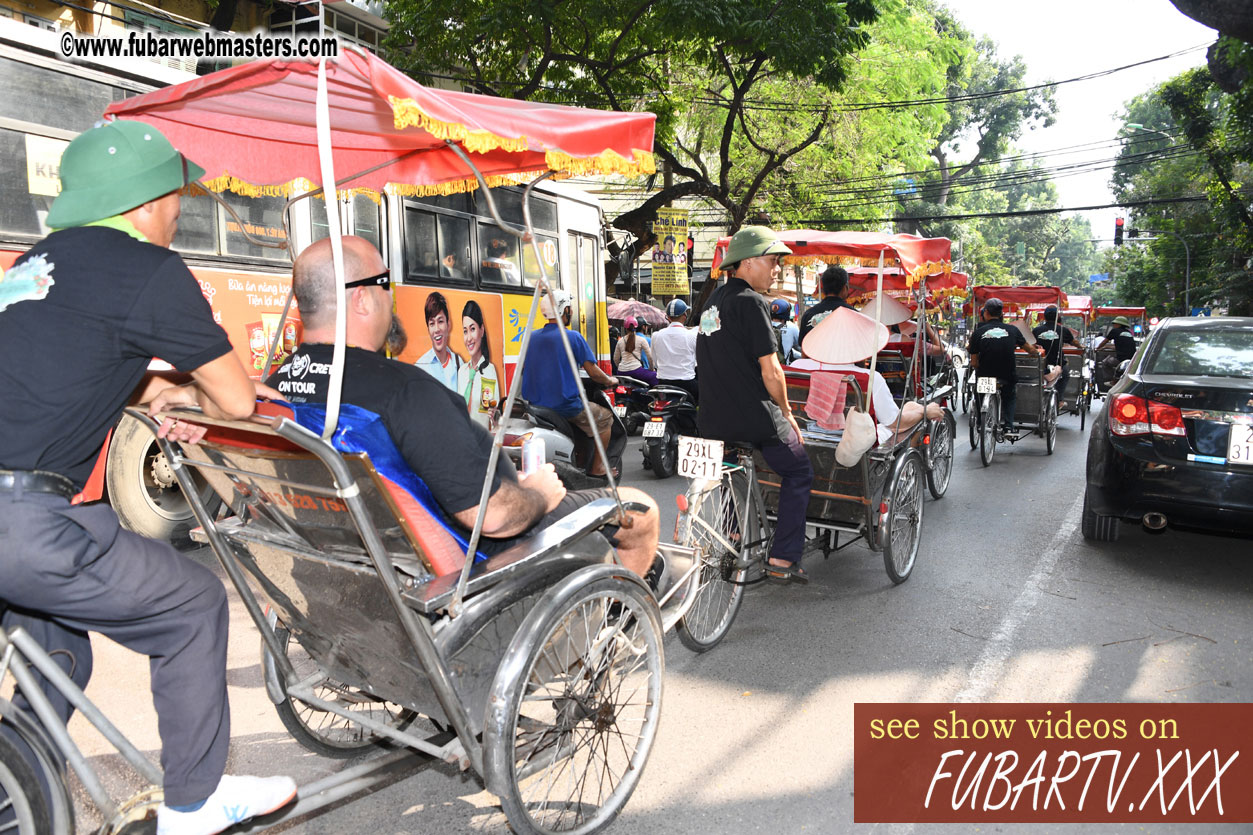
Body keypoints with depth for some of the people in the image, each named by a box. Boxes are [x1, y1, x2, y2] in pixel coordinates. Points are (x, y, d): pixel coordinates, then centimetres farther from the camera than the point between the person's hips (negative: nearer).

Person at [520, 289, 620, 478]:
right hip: (565, 404, -6)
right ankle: (597, 468, 16)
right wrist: (610, 381, 11)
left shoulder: (532, 337, 7)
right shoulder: (573, 337, -10)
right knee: (605, 417, 17)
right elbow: (593, 372, -9)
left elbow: (523, 370, 17)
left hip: (534, 404, 7)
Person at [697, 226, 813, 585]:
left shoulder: (714, 300, 14)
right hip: (753, 417, -8)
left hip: (712, 418, 8)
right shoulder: (750, 302, -13)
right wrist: (787, 414, -1)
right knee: (799, 473, 10)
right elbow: (770, 370, -15)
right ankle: (783, 560, 9)